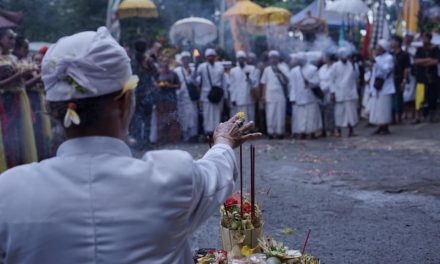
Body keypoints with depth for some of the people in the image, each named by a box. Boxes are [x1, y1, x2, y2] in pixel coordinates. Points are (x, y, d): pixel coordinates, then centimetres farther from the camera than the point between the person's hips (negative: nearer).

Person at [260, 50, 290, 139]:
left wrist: (280, 72, -19)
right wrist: (263, 96, 7)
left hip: (281, 95, -2)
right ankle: (271, 132, 2)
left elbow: (287, 80, -6)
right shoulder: (267, 69, 13)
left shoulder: (283, 68, 5)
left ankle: (280, 132, 3)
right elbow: (264, 83, 12)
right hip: (269, 96, 2)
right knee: (270, 114, -2)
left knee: (280, 114, -3)